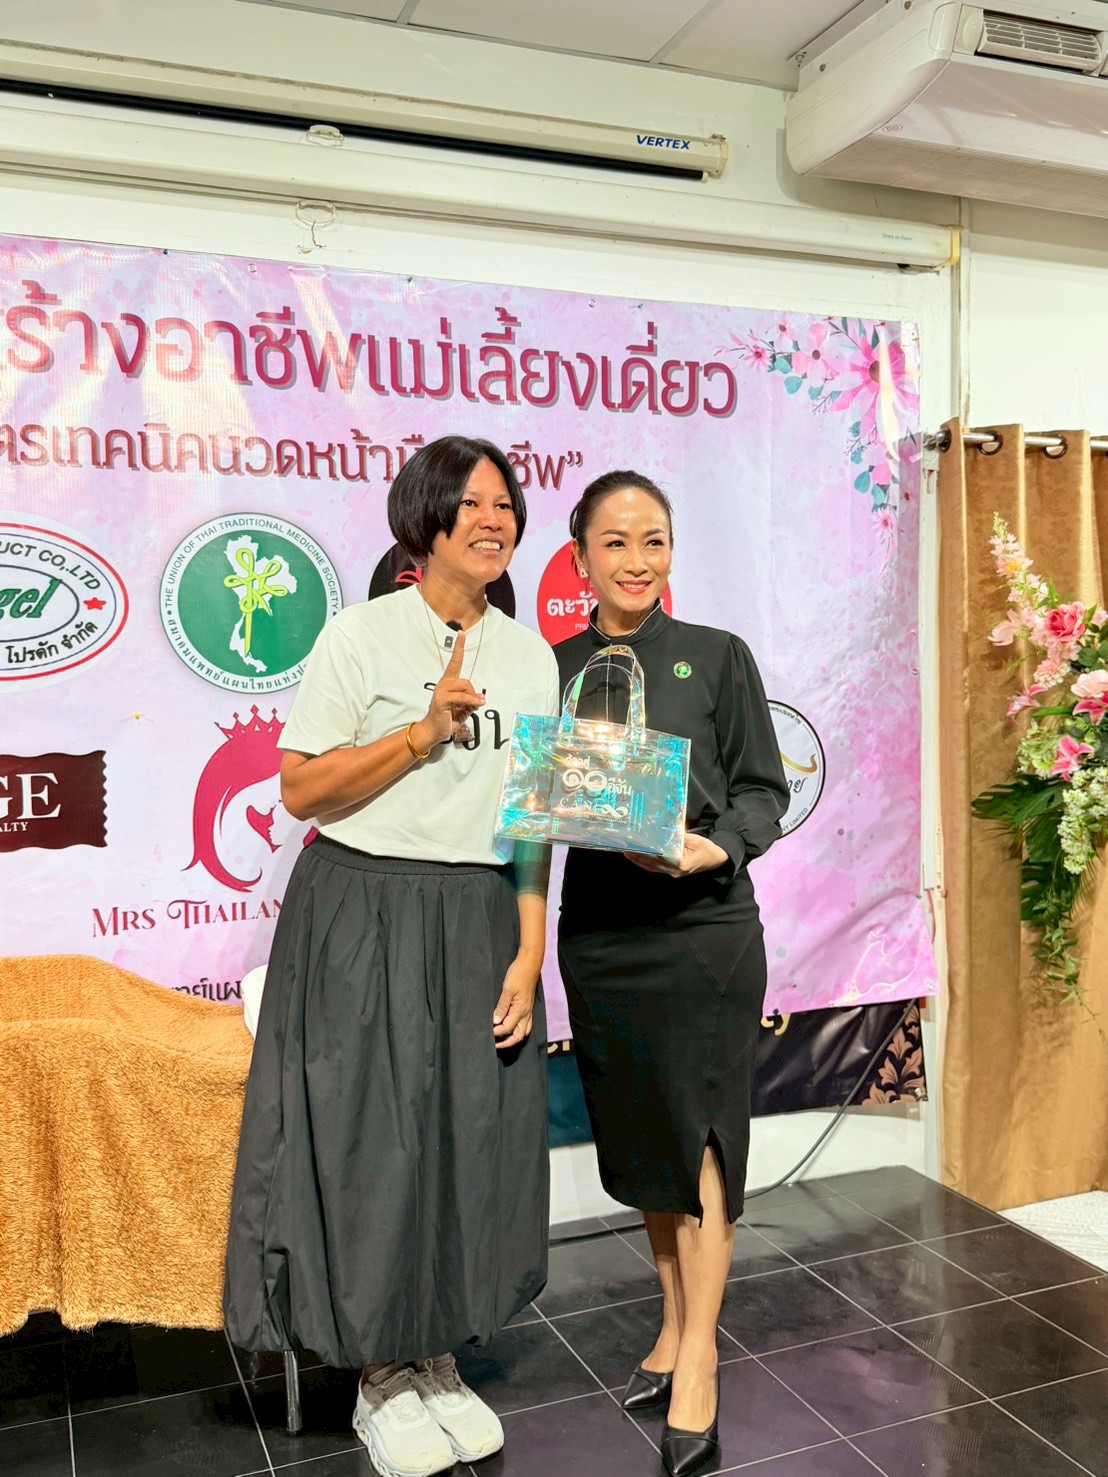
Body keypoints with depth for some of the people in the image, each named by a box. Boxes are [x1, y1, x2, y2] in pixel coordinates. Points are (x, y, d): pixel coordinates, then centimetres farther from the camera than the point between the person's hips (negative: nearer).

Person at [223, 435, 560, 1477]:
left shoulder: (528, 653, 7)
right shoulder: (361, 634, -5)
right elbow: (301, 789, -8)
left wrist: (528, 950, 0)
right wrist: (426, 731, -17)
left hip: (482, 921, 4)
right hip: (365, 918, -4)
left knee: (473, 1138, 9)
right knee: (372, 1139, 3)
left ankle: (437, 1359, 30)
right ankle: (382, 1378, 24)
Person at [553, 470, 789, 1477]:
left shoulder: (717, 657, -1)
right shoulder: (555, 668, 6)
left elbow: (765, 791, -1)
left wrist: (714, 847, -20)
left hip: (703, 923, -3)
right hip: (598, 929, 3)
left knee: (698, 1137, -1)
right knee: (638, 1135, 14)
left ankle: (698, 1364, 13)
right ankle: (675, 1326, 32)